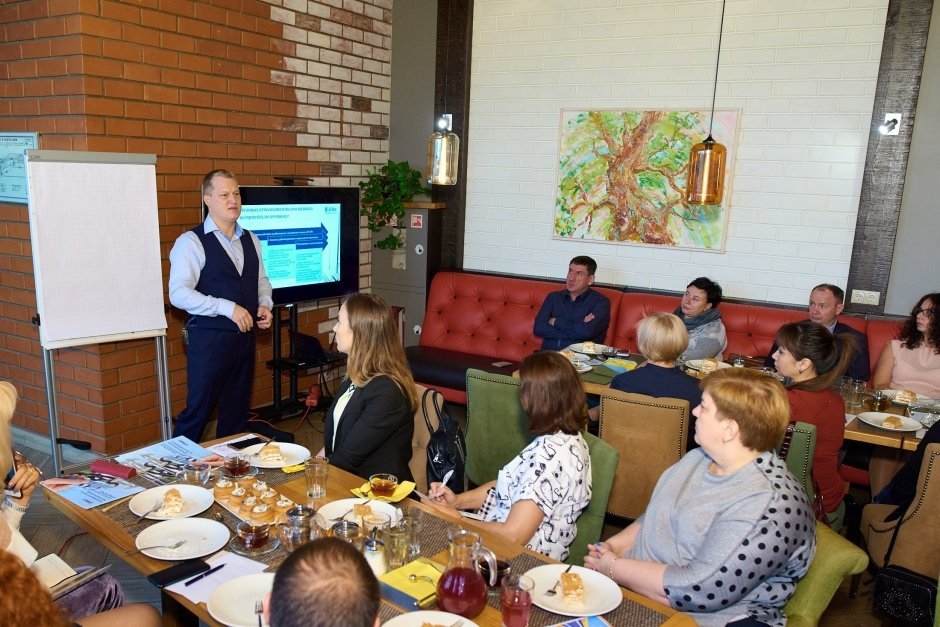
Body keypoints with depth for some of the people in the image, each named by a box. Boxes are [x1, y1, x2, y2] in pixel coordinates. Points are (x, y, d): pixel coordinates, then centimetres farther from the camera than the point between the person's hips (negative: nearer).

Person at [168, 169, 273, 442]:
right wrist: (228, 308, -23)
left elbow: (262, 281, 19)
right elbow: (179, 294, -18)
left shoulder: (250, 240, 10)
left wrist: (265, 305, -2)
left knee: (237, 409, 16)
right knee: (198, 410, 2)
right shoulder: (191, 242, -10)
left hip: (244, 336, 6)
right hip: (209, 338, -6)